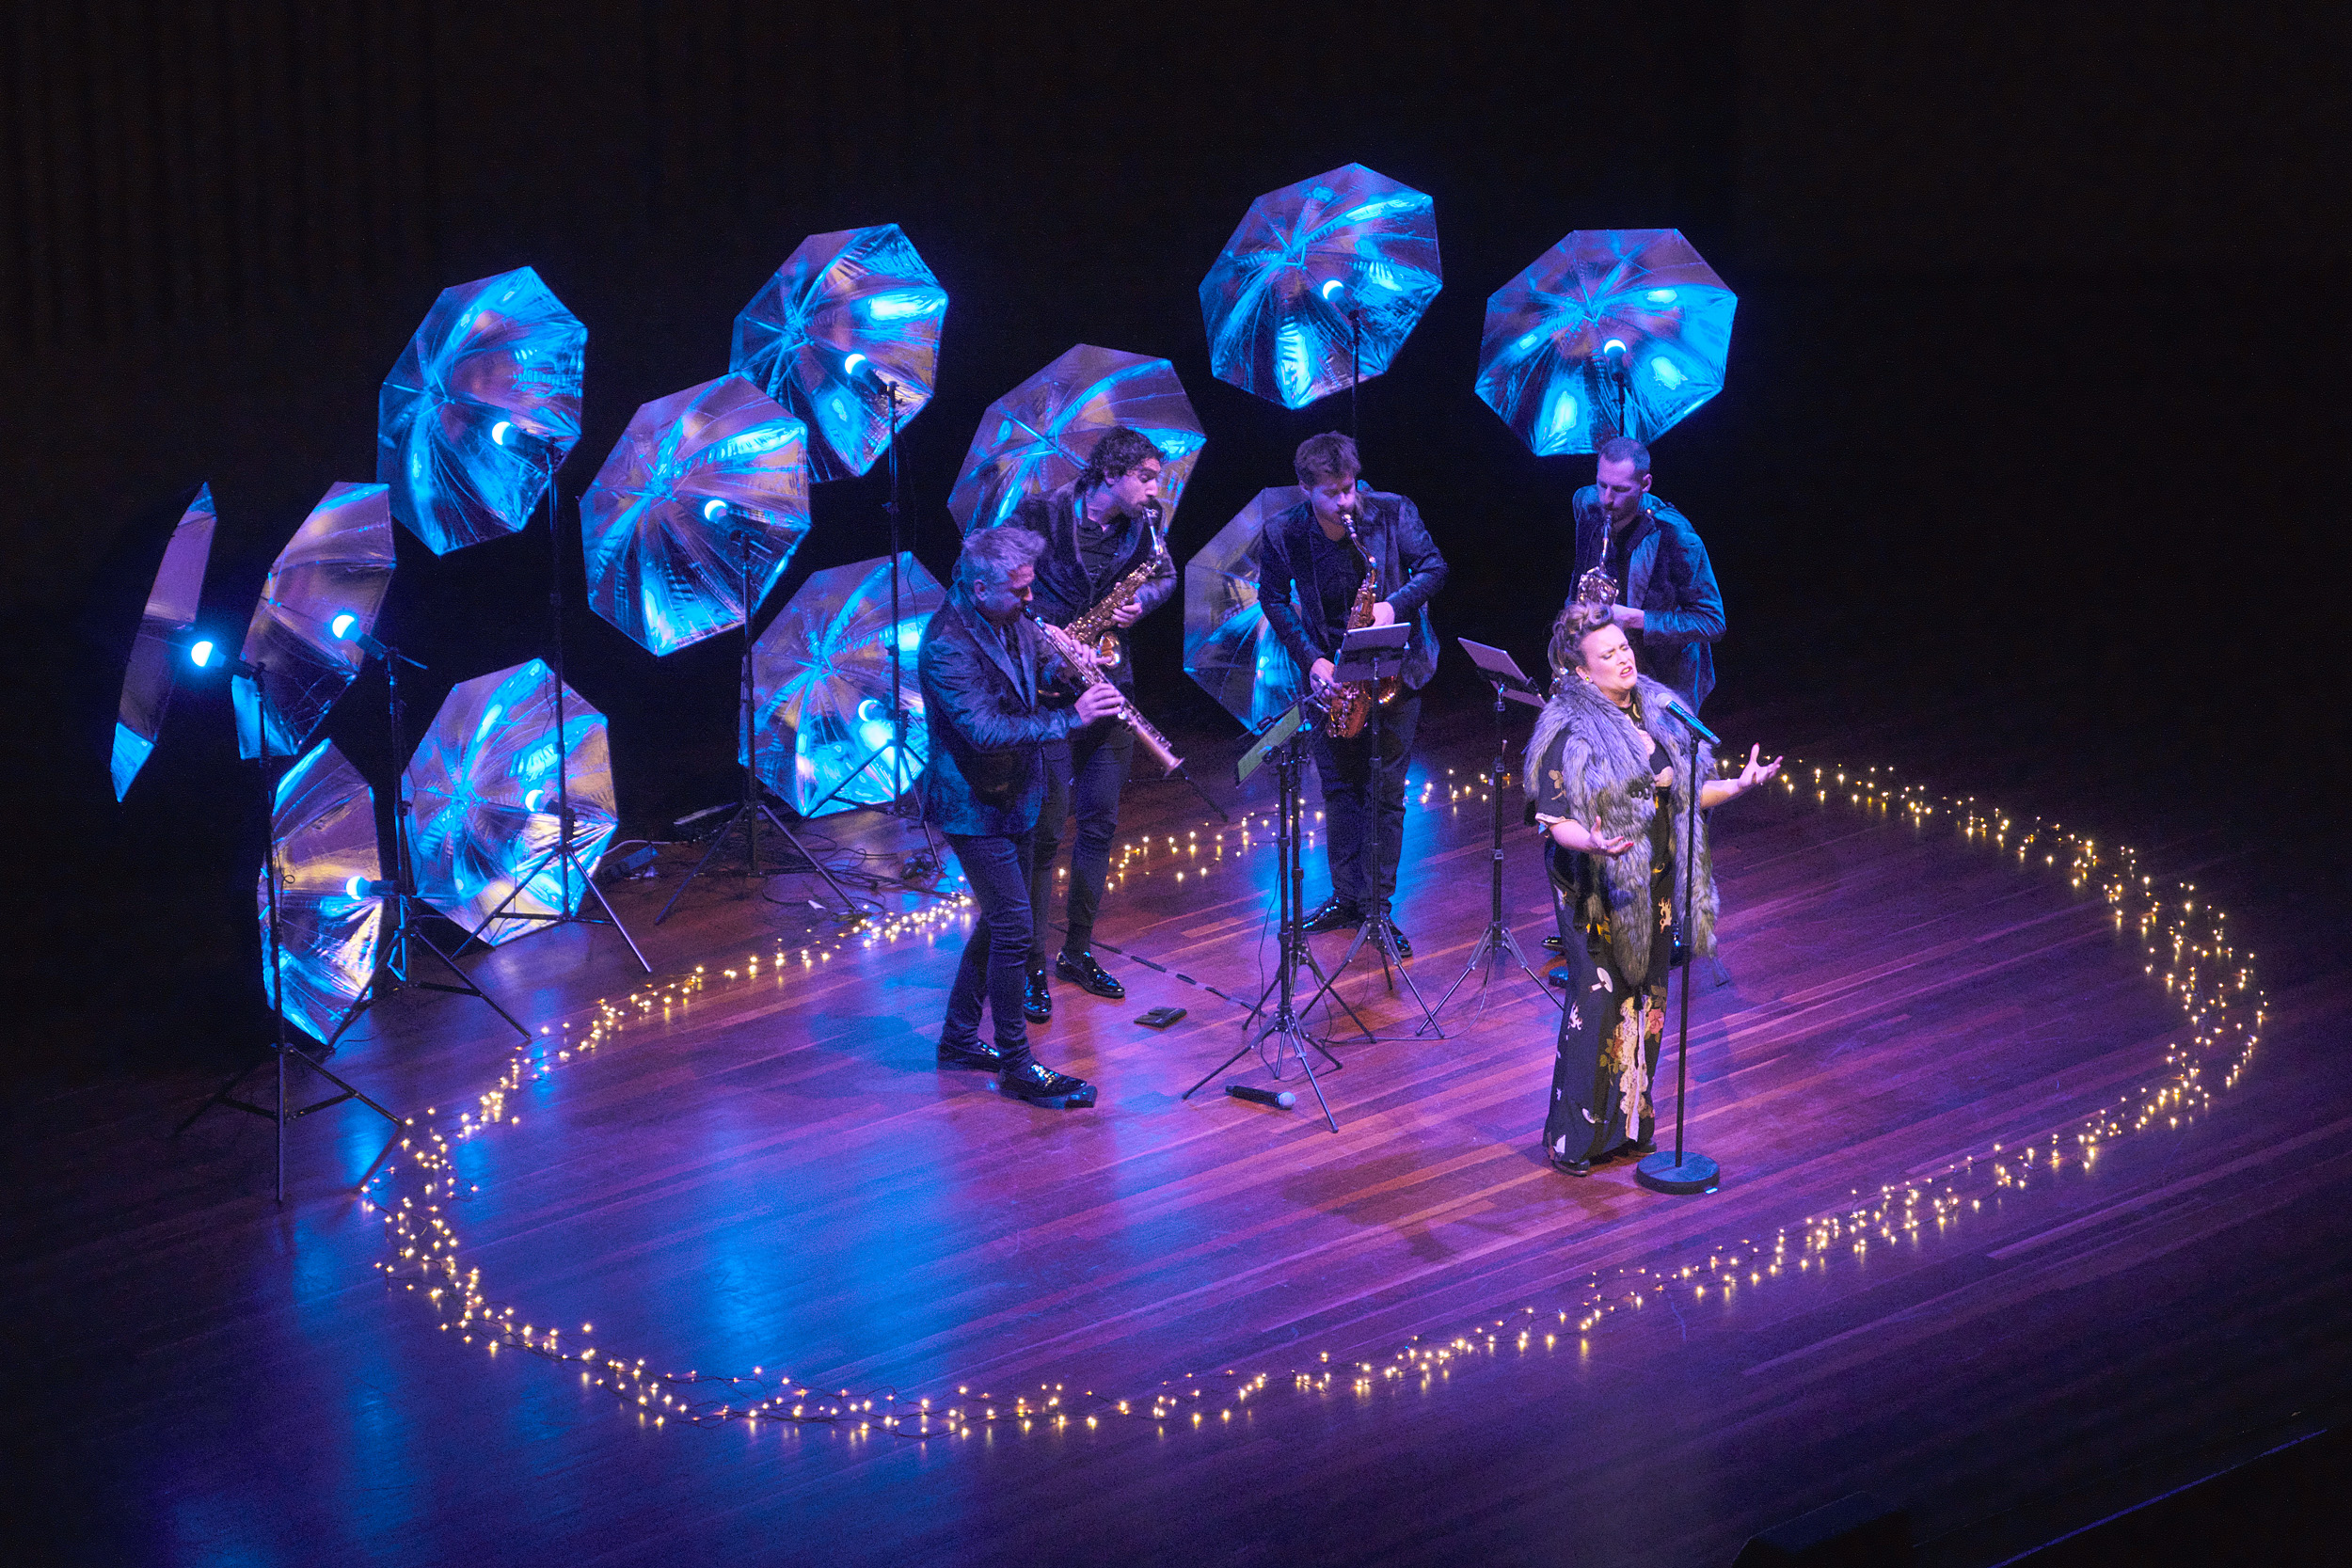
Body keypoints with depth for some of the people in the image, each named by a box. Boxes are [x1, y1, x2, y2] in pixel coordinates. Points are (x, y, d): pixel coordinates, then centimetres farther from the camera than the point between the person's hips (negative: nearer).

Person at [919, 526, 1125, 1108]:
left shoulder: (1012, 620, 0)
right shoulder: (948, 644, -26)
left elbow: (1033, 685, 15)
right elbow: (985, 729, -33)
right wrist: (1070, 717, -33)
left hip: (1014, 794, 9)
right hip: (974, 805, -9)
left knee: (1003, 920, 18)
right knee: (1014, 928, -7)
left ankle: (959, 1038, 32)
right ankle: (1018, 1067, 3)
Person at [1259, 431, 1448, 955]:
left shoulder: (1392, 512, -14)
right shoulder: (1282, 533, -11)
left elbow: (1434, 567, -5)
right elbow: (1273, 599, 1)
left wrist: (1396, 605, -23)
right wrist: (1310, 658, -10)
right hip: (1331, 671, 2)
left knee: (1385, 790, 0)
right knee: (1339, 788, 10)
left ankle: (1377, 906, 6)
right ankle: (1346, 898, 22)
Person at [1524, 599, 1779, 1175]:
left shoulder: (1660, 712, 5)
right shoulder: (1569, 731, -14)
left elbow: (1688, 794, 12)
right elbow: (1553, 820, -18)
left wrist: (1737, 786, -4)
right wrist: (1592, 843, -37)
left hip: (1654, 887, 6)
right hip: (1597, 893, -6)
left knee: (1645, 1002, 12)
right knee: (1598, 1003, -6)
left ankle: (1628, 1122, 25)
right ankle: (1574, 1138, 5)